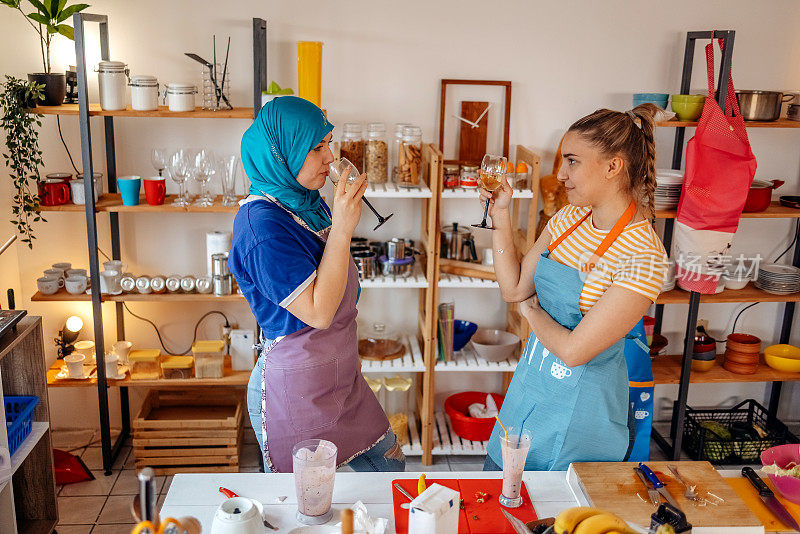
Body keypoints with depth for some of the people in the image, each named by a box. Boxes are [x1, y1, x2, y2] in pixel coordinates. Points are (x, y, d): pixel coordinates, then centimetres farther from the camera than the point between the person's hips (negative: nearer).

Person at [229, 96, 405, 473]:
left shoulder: (309, 204, 4)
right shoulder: (262, 224, -24)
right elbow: (318, 312, -26)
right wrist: (341, 229, -27)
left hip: (339, 379, 9)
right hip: (294, 390, -8)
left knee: (389, 467, 17)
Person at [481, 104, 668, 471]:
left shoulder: (644, 257, -26)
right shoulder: (569, 218, -2)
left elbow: (573, 351, -26)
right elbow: (514, 289, 1)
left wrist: (532, 310, -9)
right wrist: (500, 216, -6)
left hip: (579, 410, -7)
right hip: (529, 387, 7)